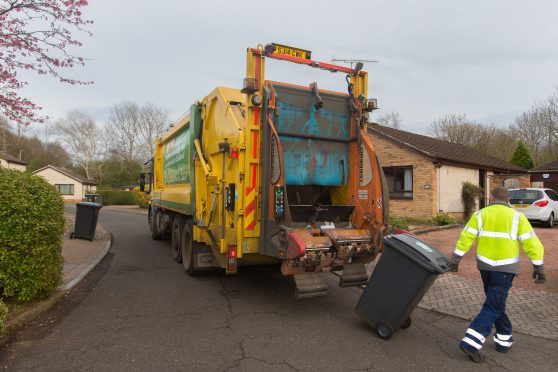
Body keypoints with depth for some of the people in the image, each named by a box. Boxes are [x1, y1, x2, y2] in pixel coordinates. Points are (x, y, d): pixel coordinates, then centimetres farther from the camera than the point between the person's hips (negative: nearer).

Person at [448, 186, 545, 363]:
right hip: (505, 268, -2)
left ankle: (504, 339, 29)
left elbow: (466, 237, -5)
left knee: (496, 302, 21)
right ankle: (471, 342, -9)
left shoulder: (480, 214, 1)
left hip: (485, 265, 3)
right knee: (493, 306, -1)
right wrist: (538, 266, 0)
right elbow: (531, 243, -5)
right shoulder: (516, 217, -1)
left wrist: (456, 258, -3)